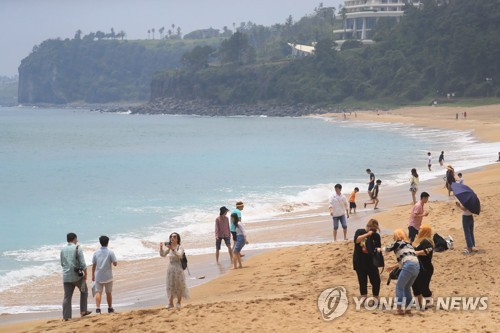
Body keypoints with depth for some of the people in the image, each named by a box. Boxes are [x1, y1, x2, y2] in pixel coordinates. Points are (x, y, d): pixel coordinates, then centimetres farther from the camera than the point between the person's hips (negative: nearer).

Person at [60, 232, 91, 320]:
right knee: (84, 291, 18)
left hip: (66, 276, 4)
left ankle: (66, 316, 2)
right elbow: (82, 263, -13)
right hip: (77, 276, -4)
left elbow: (62, 263, 15)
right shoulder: (78, 249, -9)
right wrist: (85, 273, -6)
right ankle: (83, 311, 18)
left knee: (67, 296, 5)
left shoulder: (63, 249, 6)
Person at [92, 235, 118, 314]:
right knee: (108, 293, 12)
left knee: (98, 292, 0)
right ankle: (110, 308, 23)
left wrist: (93, 275, 14)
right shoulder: (110, 252, -8)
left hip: (98, 276, 1)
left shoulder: (96, 253, 0)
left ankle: (98, 308, -15)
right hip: (108, 276, -1)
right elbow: (115, 264, -9)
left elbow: (93, 265, 4)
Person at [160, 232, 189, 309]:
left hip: (178, 269, -5)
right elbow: (163, 255, 2)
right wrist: (161, 247, -15)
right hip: (170, 268, 5)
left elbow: (179, 255, -26)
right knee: (170, 286, 6)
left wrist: (172, 249, -40)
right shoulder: (169, 248, 6)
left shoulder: (180, 248, -9)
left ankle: (178, 303, 14)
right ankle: (170, 303, 13)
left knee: (179, 285, 2)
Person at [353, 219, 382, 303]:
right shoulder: (360, 232, -5)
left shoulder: (376, 236, 2)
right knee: (362, 282, 4)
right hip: (360, 262, -2)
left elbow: (378, 247, 3)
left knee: (376, 280, 0)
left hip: (371, 262, 2)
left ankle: (376, 299, 15)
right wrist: (367, 234, -28)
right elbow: (356, 240, -23)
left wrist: (378, 249, -21)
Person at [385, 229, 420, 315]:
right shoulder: (408, 244, 28)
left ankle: (400, 309, -2)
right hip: (417, 265, 7)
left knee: (399, 286, 2)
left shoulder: (398, 242, 7)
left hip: (409, 266, -7)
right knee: (407, 287, 19)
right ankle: (407, 308, 19)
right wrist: (393, 267, 39)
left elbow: (387, 249, 17)